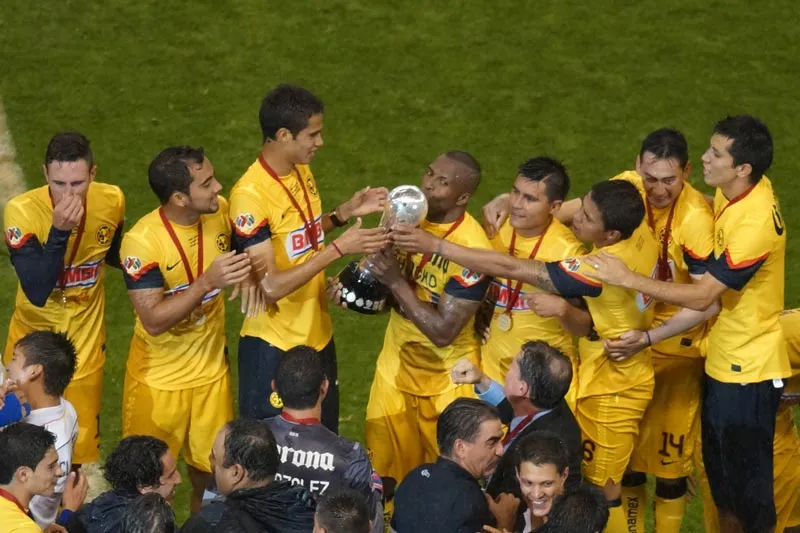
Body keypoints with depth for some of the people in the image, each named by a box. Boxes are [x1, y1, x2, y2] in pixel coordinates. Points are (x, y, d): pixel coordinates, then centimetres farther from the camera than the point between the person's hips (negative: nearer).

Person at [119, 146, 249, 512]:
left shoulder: (220, 211, -9)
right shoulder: (142, 241, -25)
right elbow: (153, 320, -28)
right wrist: (207, 283, -35)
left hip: (211, 371, 5)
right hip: (158, 379, -4)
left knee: (211, 468, 14)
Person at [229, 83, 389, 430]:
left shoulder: (302, 171, 2)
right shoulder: (250, 196, -24)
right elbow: (271, 287, -26)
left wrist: (345, 213, 3)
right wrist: (340, 248, -28)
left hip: (317, 335, 8)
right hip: (273, 348, -8)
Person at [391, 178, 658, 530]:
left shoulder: (601, 272, -35)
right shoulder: (641, 231, -15)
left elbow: (510, 268, -32)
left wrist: (434, 245, -29)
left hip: (611, 389, -8)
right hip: (624, 376, 9)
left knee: (602, 488, 7)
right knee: (601, 479, 21)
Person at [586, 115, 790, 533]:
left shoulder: (755, 224, -28)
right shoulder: (731, 192, -1)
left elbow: (702, 297, -24)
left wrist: (628, 279, -20)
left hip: (748, 368, -9)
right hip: (722, 357, 9)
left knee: (746, 473, 3)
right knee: (718, 466, 19)